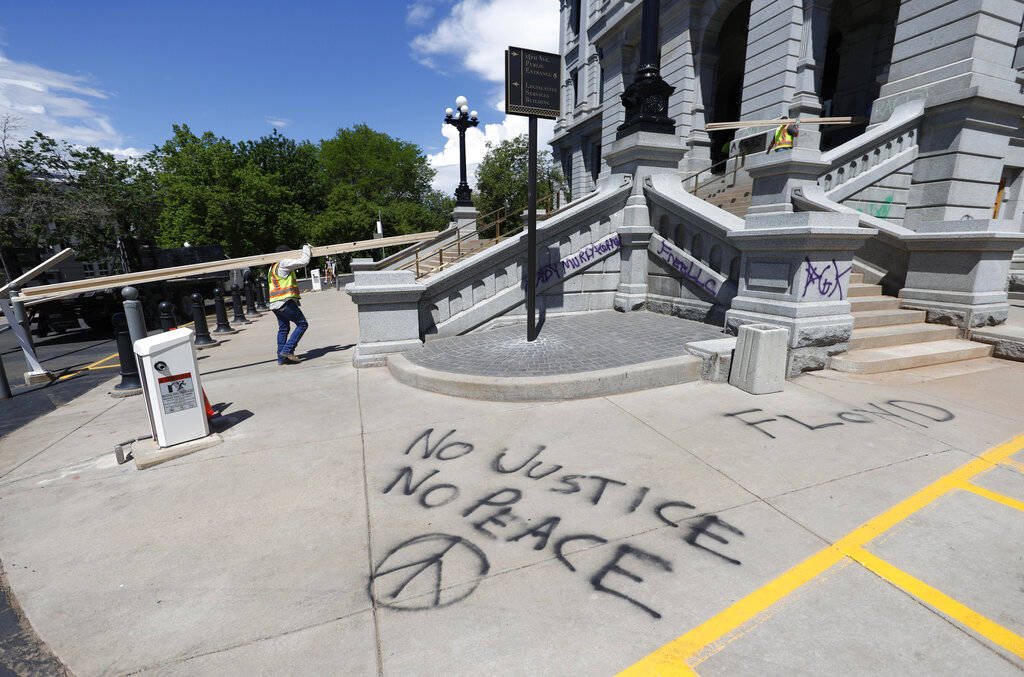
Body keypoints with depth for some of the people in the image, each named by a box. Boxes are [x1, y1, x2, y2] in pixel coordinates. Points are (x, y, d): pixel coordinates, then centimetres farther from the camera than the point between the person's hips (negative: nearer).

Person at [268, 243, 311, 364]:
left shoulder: (272, 268, 22)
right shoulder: (284, 263, -7)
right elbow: (304, 261, -11)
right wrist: (306, 247, 5)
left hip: (275, 304, 10)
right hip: (285, 302, -10)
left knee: (283, 329, 15)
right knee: (302, 324, -3)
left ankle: (281, 357, 16)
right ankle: (287, 350, -8)